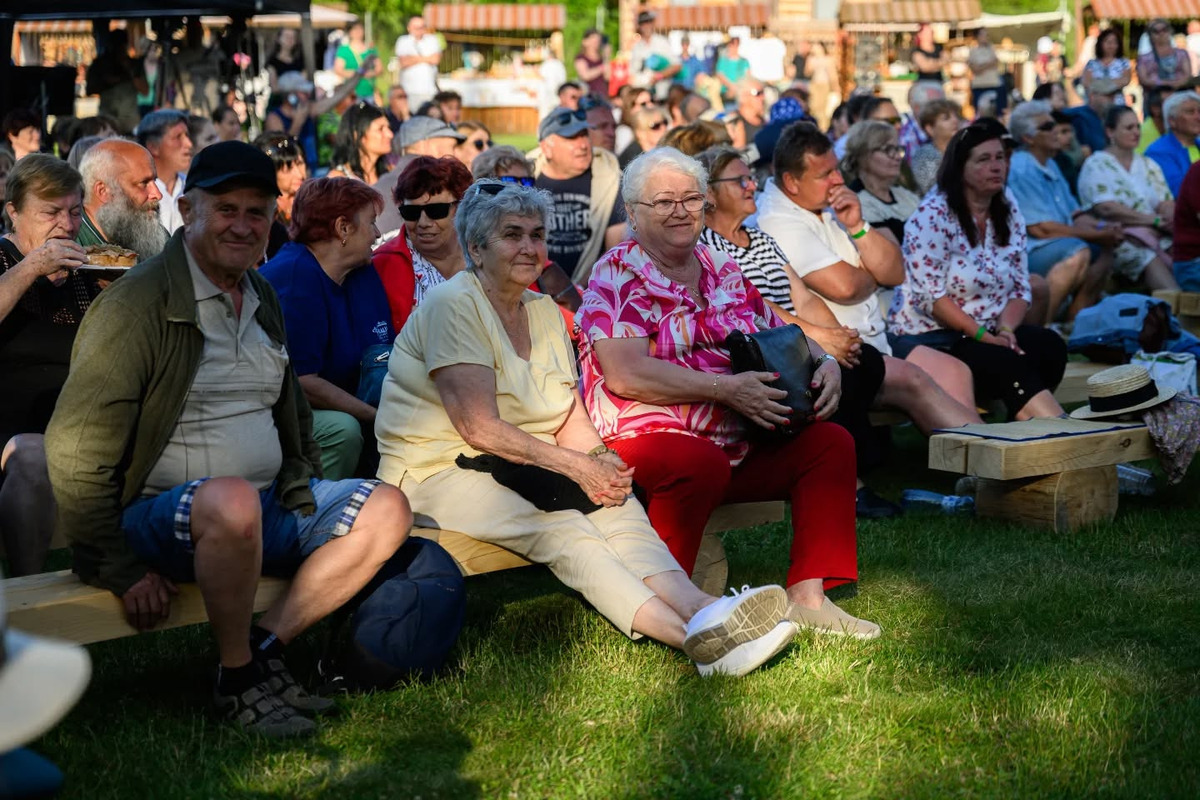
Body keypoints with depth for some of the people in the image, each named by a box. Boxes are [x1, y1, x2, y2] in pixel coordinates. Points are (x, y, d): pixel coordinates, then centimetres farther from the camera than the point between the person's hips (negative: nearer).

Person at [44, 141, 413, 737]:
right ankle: (236, 682, -19)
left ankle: (265, 647, -15)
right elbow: (75, 451, -16)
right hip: (158, 510, -8)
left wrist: (307, 504, 14)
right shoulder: (138, 303, -11)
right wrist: (121, 571, -17)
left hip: (269, 505, 8)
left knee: (387, 509, -9)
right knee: (233, 501, -39)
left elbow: (291, 414, 28)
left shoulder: (261, 297, 14)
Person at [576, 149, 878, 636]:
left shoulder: (723, 272, 18)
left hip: (741, 442, 7)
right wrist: (726, 388, -22)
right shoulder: (617, 275, -4)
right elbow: (625, 375, -17)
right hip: (647, 438, -7)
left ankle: (807, 596, -9)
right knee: (702, 463, -37)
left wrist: (824, 363, -2)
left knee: (830, 442, -8)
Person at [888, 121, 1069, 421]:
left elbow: (1020, 289, 8)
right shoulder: (933, 214, -10)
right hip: (929, 337, -6)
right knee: (1006, 364, -31)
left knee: (1050, 346, -22)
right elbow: (929, 294, -18)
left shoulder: (1009, 212, 10)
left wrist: (1005, 331, -13)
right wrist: (983, 335, -21)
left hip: (991, 332, 7)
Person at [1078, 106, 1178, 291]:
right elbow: (1106, 209, -10)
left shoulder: (1148, 165, 24)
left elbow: (1167, 203, 14)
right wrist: (1154, 220, -11)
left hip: (1156, 234, 5)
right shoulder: (1097, 165, 5)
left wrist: (1169, 219, -13)